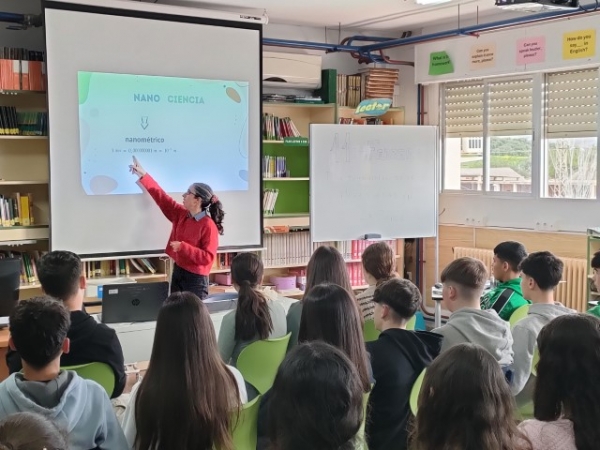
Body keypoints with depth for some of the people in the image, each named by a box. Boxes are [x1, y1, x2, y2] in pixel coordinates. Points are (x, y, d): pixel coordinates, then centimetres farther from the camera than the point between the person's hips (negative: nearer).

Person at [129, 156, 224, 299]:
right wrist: (143, 175, 12)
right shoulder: (181, 215, 4)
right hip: (178, 273, 8)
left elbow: (207, 257, -22)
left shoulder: (209, 226, -17)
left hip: (196, 279, -8)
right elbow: (162, 197, 12)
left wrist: (183, 247, -24)